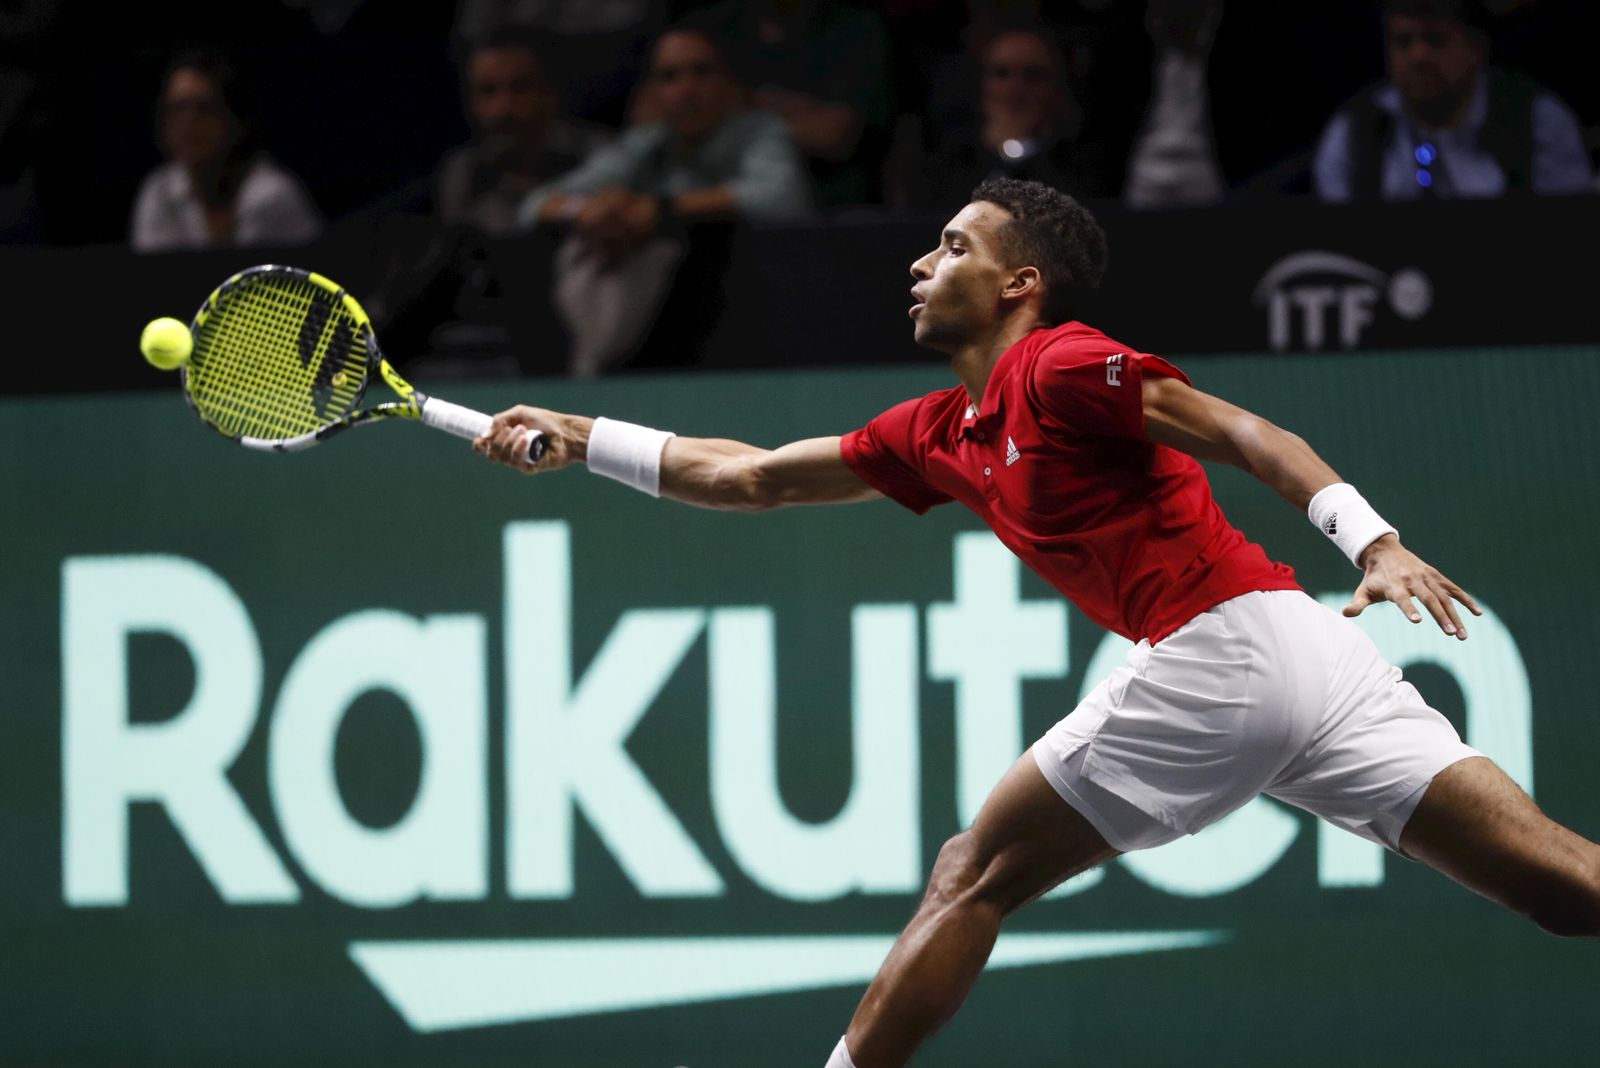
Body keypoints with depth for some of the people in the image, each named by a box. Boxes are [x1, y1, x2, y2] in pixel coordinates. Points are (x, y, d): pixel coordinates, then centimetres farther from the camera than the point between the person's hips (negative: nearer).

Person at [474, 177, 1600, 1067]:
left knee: (976, 876, 4)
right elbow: (748, 476, 33)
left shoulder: (1064, 368, 1)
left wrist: (1373, 541, -20)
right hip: (1313, 663, 8)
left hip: (1223, 646, -8)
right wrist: (579, 439, 30)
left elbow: (1253, 436, -7)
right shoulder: (939, 437, 27)